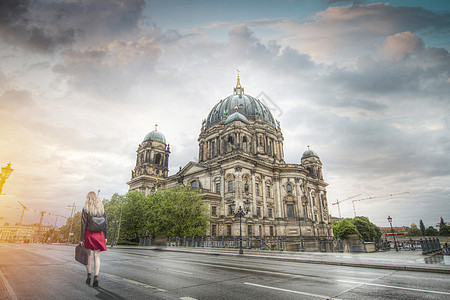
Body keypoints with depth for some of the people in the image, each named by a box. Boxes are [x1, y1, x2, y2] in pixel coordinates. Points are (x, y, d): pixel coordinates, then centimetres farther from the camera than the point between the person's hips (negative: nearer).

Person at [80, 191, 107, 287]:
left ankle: (89, 276, 23)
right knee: (97, 256, 6)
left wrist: (81, 238, -2)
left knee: (88, 255, 17)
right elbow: (105, 223, 4)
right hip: (99, 234, 2)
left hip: (89, 233, -1)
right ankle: (96, 276, -4)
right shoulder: (102, 208, 3)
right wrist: (105, 236, 11)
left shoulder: (85, 209, -5)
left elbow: (84, 224, -7)